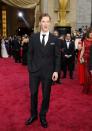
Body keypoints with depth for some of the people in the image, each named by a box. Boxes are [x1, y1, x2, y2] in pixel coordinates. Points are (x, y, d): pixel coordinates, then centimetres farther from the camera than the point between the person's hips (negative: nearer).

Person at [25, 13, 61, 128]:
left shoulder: (55, 39, -1)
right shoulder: (33, 37, 3)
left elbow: (57, 56, 0)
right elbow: (30, 54, 5)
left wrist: (56, 71, -7)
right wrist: (29, 67, -2)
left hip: (48, 72, -1)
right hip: (34, 71, 1)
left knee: (46, 95, 10)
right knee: (33, 94, 11)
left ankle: (43, 116, 29)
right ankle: (33, 115, 31)